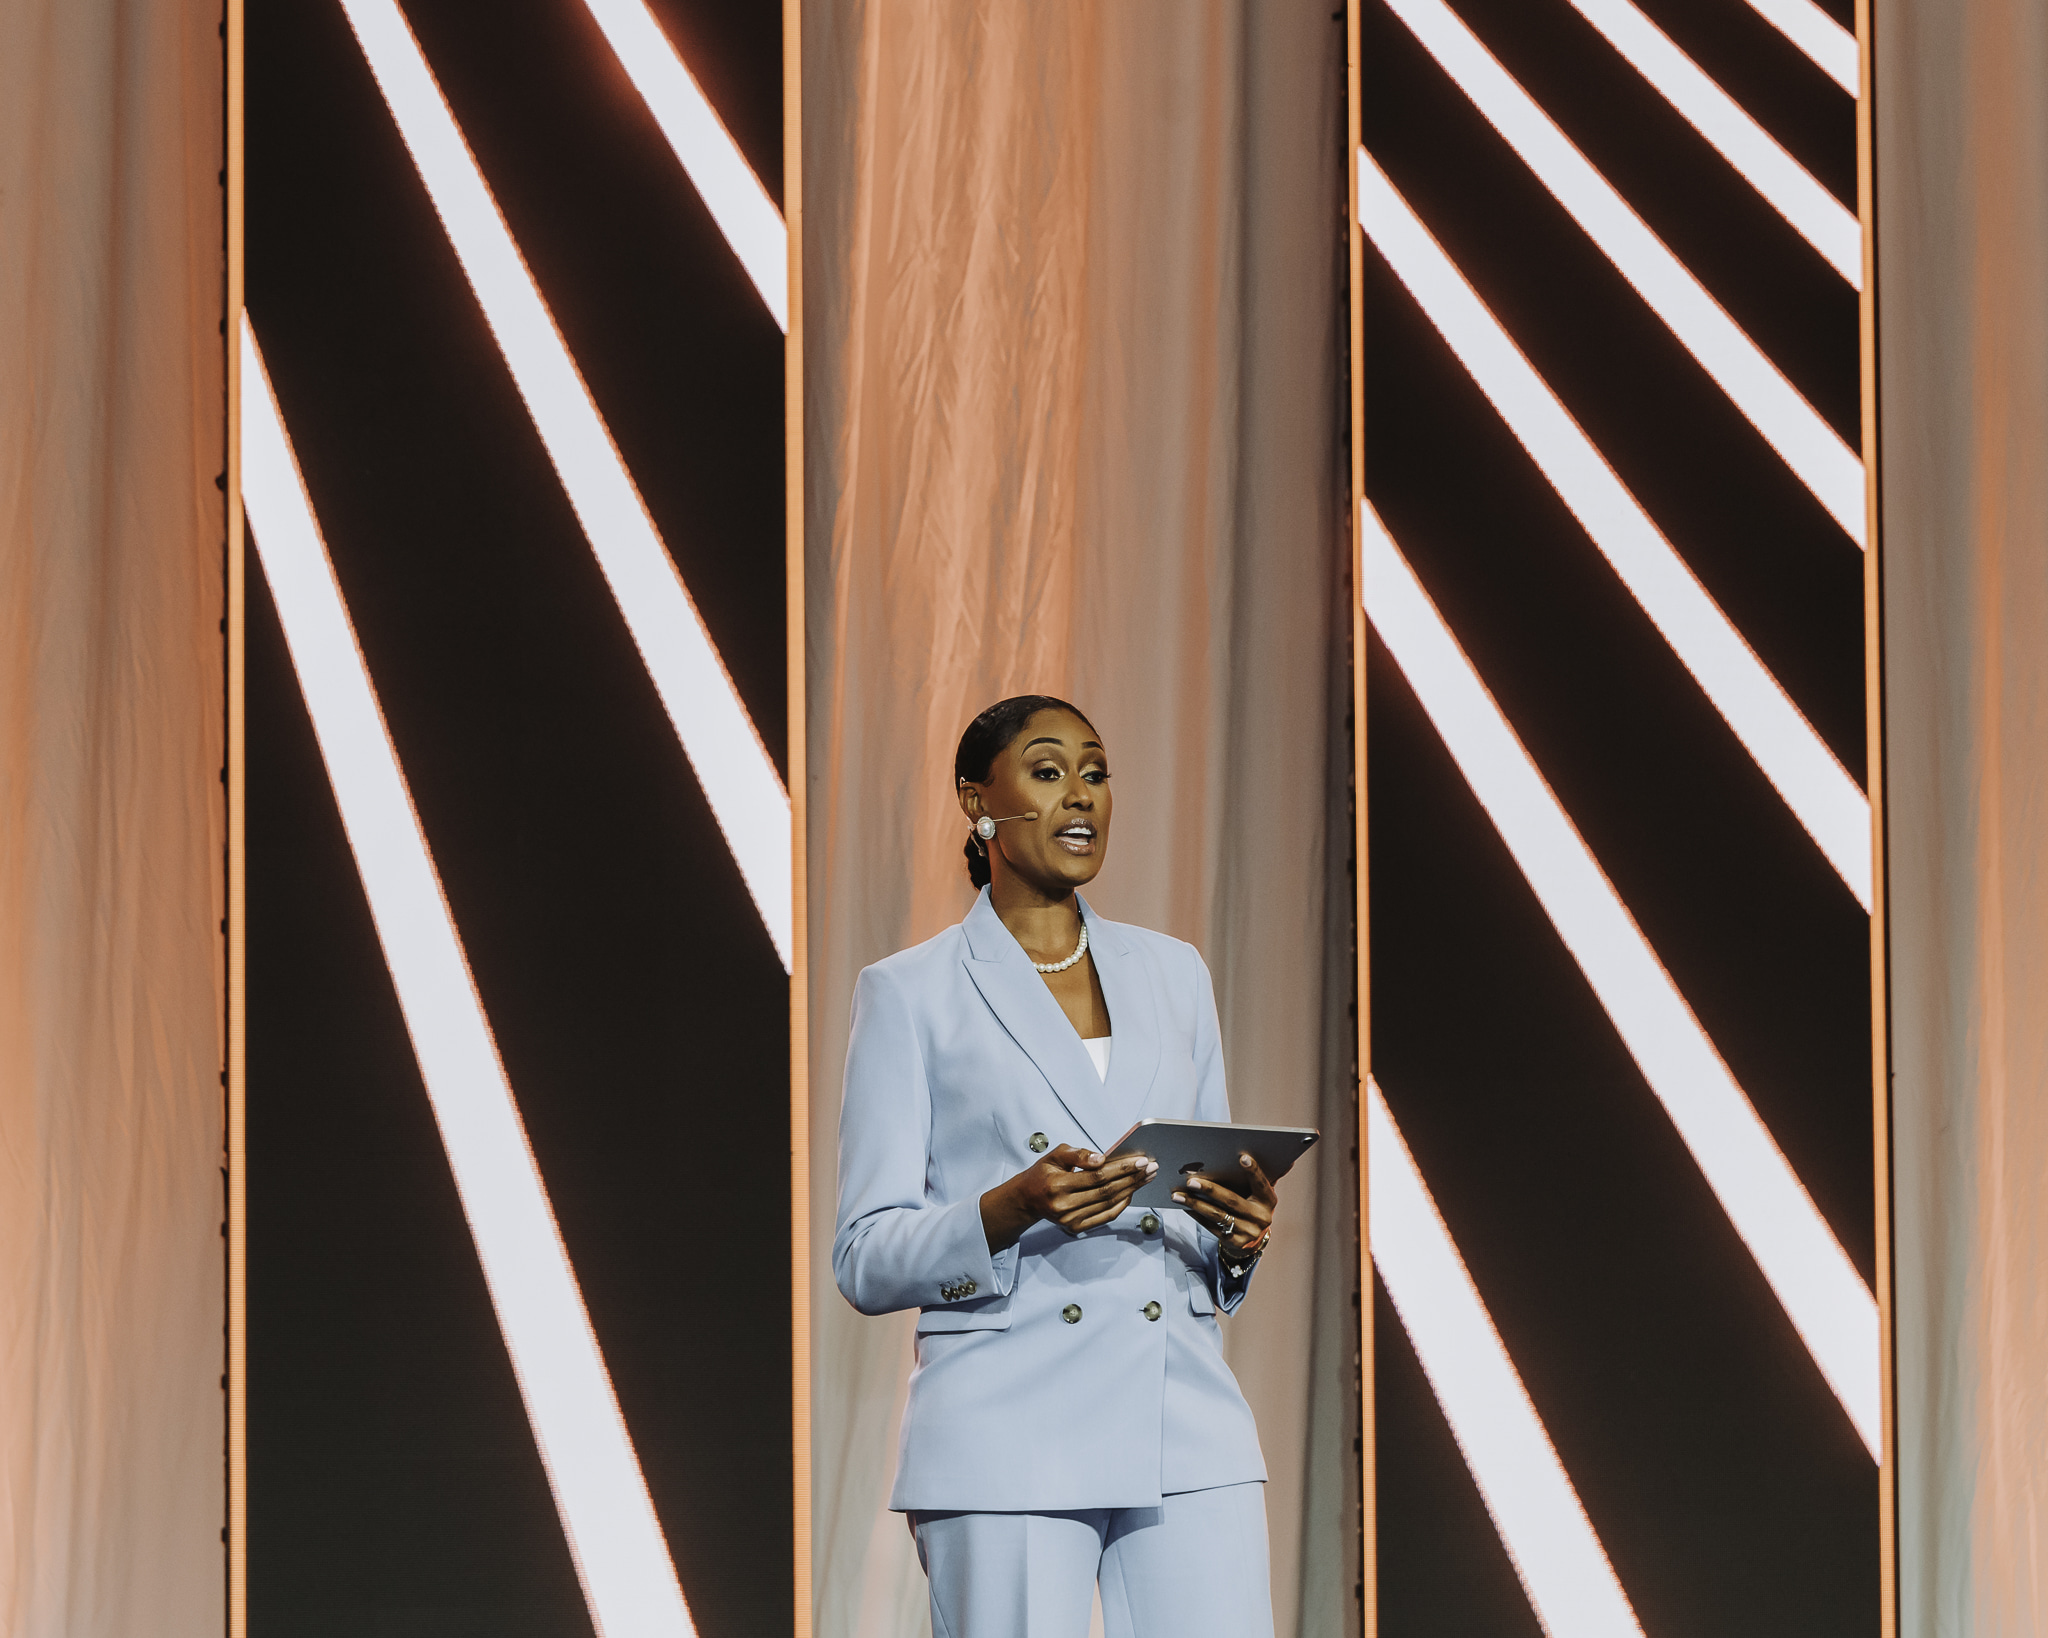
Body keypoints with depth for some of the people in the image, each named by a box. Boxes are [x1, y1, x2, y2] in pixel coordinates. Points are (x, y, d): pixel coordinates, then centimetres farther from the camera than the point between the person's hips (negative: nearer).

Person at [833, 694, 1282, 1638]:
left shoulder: (1173, 975, 18)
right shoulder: (912, 993, 4)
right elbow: (866, 1261, 0)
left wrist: (1238, 1237, -2)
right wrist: (1013, 1209, -18)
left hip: (1186, 1424, 4)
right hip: (1005, 1442, -4)